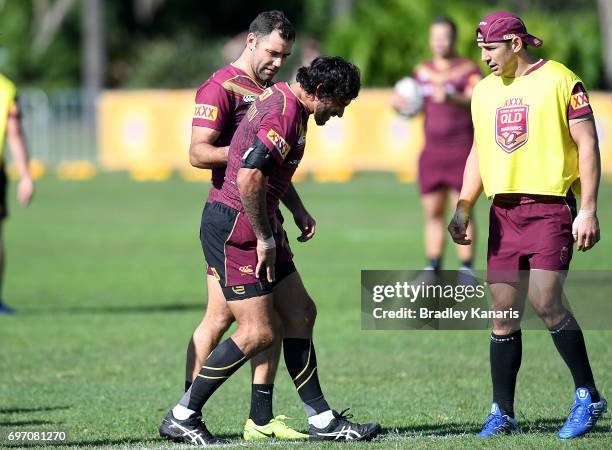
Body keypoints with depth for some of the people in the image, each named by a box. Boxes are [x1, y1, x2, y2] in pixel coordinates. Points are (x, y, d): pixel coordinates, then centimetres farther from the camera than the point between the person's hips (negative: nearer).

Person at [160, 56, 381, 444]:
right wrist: (265, 238, -20)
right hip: (235, 229, -11)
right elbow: (248, 178, -29)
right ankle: (181, 418, -3)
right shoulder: (283, 115, -20)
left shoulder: (282, 99, 13)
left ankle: (323, 421, 16)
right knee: (258, 333, -11)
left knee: (301, 313, 11)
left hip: (257, 226, 11)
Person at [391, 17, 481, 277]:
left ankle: (466, 272, -7)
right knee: (433, 212, 5)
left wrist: (451, 98, -40)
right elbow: (409, 106, 18)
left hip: (461, 151, -5)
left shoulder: (468, 70, -3)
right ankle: (432, 270, 10)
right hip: (432, 150, 5)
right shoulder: (422, 71, 13)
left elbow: (473, 101, -20)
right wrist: (397, 102, -6)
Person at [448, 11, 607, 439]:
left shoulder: (560, 81, -5)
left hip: (551, 207, -6)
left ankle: (589, 397, -2)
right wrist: (463, 208, 10)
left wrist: (588, 210, -12)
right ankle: (502, 414, 8)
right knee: (503, 312, 3)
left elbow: (587, 144, -6)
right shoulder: (485, 90, 14)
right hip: (504, 211, 6)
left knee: (545, 301, -17)